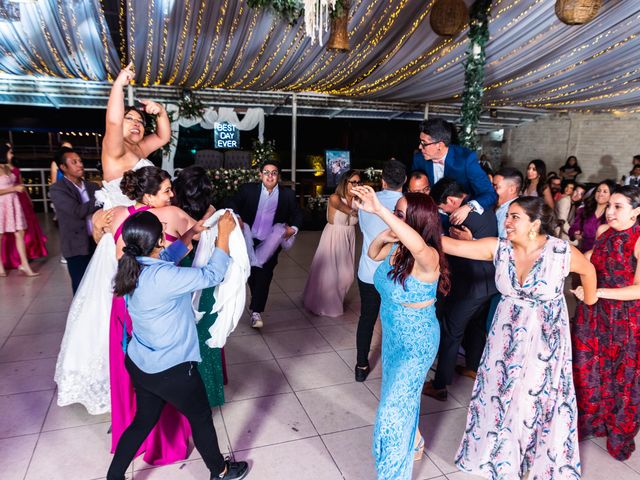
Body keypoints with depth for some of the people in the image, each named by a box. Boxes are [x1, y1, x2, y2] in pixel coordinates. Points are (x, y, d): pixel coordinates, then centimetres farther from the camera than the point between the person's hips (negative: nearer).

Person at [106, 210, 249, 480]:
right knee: (201, 419, 17)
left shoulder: (135, 267, -6)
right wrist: (224, 234, -16)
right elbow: (212, 275, -24)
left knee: (143, 421, 26)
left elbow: (166, 257, 15)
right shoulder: (161, 277, -32)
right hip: (169, 370, -7)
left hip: (139, 364, 8)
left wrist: (191, 234, 13)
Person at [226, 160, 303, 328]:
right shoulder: (248, 189, -4)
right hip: (250, 241, 1)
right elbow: (233, 204, -7)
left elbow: (297, 214, 6)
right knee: (252, 275, 18)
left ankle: (256, 311, 3)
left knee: (264, 276, -4)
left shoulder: (287, 194, -2)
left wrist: (293, 228, -12)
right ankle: (257, 301, 42)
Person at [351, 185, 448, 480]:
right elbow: (372, 254, 10)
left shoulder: (427, 257, -30)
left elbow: (419, 246, -55)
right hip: (392, 335, 8)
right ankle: (414, 442, 56)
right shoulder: (396, 247, -10)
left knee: (393, 407, 3)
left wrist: (379, 210, -61)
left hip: (417, 343, -8)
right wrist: (381, 238, -12)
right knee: (402, 394, 27)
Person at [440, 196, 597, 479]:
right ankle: (500, 457, 43)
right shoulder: (499, 248, -12)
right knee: (501, 395, 16)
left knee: (540, 400, 14)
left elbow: (587, 270, 3)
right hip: (507, 336, 3)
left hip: (546, 339, -2)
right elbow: (454, 246, -18)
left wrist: (590, 300, 18)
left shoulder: (562, 251, -18)